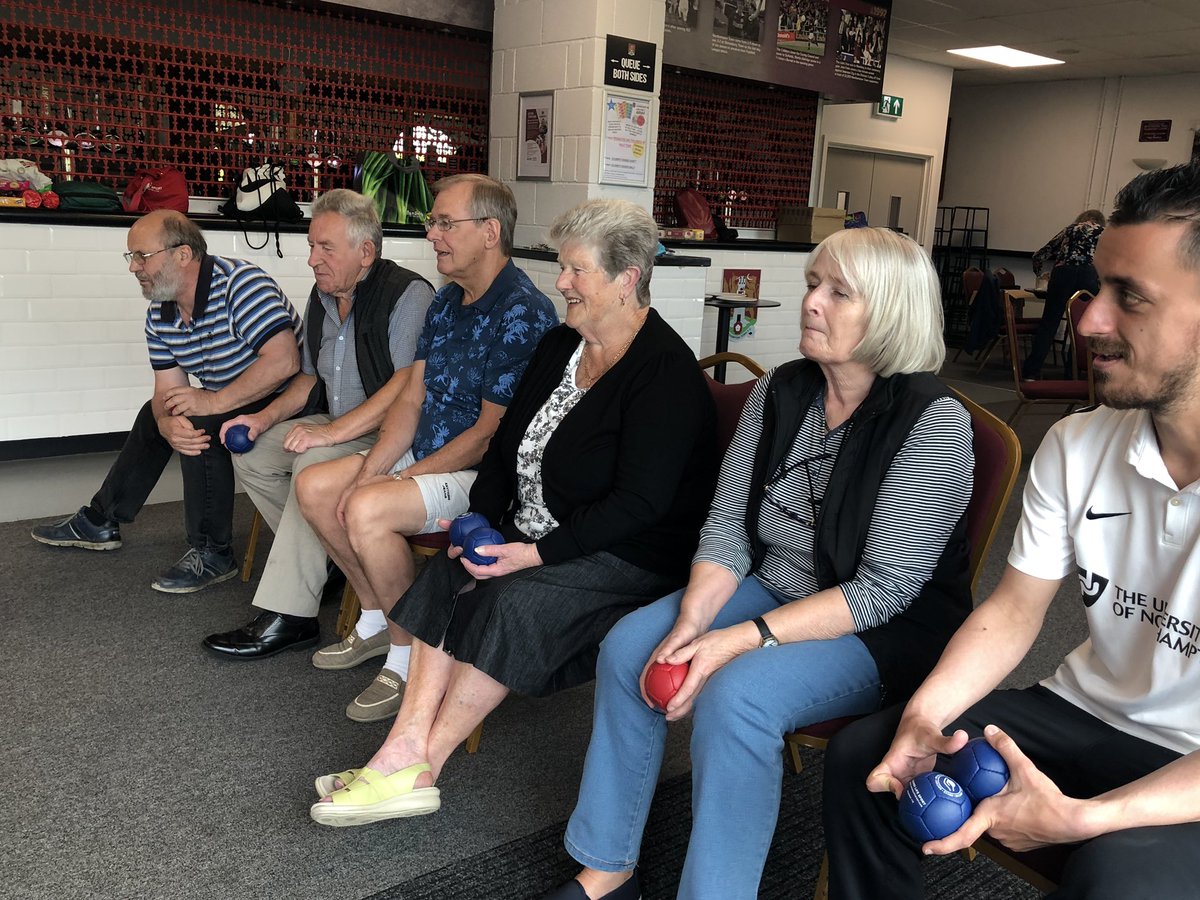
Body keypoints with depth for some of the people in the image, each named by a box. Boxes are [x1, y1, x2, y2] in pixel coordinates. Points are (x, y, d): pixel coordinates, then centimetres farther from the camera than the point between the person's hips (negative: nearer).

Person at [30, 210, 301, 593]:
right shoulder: (160, 316, 2)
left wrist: (213, 402, -30)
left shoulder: (239, 284, -25)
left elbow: (284, 361, -35)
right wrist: (168, 425, -23)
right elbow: (168, 390, 2)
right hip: (226, 401, 9)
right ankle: (100, 523, 37)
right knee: (154, 414, 19)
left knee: (200, 424, -29)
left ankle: (212, 554, -13)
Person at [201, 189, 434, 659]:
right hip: (336, 428, 10)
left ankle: (287, 617, -25)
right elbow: (311, 377, 21)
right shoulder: (323, 296, 12)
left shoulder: (408, 294, -17)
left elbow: (408, 385, -27)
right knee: (250, 451, -1)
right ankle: (323, 563, 1)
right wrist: (267, 417, 4)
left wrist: (333, 431, -29)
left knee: (314, 462, -32)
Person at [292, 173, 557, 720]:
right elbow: (412, 399, 8)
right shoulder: (446, 302, 10)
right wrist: (368, 473, -5)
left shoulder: (523, 314, -20)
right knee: (314, 487, 5)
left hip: (484, 473, -10)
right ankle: (376, 622, 17)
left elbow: (491, 433, -21)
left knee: (368, 511, -29)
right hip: (427, 457, 10)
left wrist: (400, 479, -17)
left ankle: (408, 659, -9)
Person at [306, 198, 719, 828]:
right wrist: (481, 522, -2)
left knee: (514, 602, -27)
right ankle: (405, 749, -17)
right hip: (539, 539, 8)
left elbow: (639, 502, -23)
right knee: (447, 575, -13)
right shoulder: (559, 347, 9)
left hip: (635, 556, -8)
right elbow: (506, 446, 13)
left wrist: (539, 553, -25)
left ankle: (419, 766, -14)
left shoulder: (666, 372, -17)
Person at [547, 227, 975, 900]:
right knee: (628, 646, -11)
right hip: (772, 591, 6)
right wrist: (691, 623, -18)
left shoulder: (933, 421, -20)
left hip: (884, 634, -6)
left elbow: (885, 587, -22)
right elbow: (729, 524, -1)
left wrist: (743, 640, -27)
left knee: (737, 693, -31)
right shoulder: (780, 392, -1)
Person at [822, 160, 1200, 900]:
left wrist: (1082, 819, -32)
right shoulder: (1074, 447, -5)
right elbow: (1014, 612, 0)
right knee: (862, 756, -4)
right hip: (1086, 714, 5)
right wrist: (924, 717, -16)